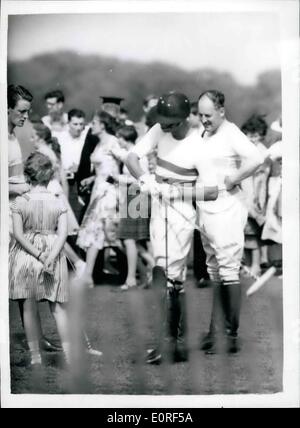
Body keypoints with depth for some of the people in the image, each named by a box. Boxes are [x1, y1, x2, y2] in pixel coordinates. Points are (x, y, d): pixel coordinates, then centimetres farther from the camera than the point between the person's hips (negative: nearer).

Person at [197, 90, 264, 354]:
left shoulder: (231, 133, -10)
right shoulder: (203, 134, 14)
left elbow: (257, 159, -25)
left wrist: (231, 180, -17)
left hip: (226, 212, -8)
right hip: (205, 212, 8)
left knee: (228, 271, -6)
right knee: (214, 274, 11)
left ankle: (232, 333, 1)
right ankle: (214, 331, 18)